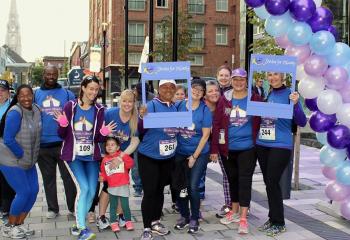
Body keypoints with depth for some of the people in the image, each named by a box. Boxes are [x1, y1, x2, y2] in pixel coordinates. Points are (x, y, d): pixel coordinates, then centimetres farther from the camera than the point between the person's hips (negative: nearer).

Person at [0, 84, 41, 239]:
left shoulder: (36, 110, 0)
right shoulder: (15, 112, -22)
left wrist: (32, 156, 7)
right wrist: (22, 155, -15)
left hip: (28, 161, 8)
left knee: (33, 191, 6)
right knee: (24, 192, -8)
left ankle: (19, 224, 23)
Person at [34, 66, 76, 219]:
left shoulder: (67, 94, 5)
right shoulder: (36, 94, 9)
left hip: (64, 143, -2)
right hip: (43, 144, 2)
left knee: (68, 177, 3)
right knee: (48, 177, 11)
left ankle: (73, 207, 14)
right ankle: (52, 209, 22)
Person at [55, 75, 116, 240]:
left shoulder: (99, 110, 1)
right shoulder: (70, 106, -5)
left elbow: (99, 139, 0)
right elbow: (62, 135, -3)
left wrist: (104, 133, -21)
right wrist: (63, 125, -22)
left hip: (92, 156, 4)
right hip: (73, 155, -3)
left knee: (92, 191, 3)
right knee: (83, 188, -16)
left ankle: (78, 225, 21)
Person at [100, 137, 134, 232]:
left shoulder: (122, 155, -1)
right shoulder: (105, 159, 8)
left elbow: (130, 164, -14)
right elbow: (103, 172, 13)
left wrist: (124, 156, -23)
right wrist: (102, 177, -5)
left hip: (123, 186, -3)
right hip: (112, 187, 3)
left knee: (125, 205, 0)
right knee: (113, 206, 9)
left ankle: (128, 221, 16)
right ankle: (114, 223, 18)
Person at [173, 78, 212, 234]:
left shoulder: (205, 110, -9)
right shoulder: (179, 106, -2)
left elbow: (205, 135, -9)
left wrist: (194, 156, -9)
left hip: (199, 153, -3)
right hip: (180, 153, 3)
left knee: (193, 186, -7)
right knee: (181, 186, 8)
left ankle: (194, 219, 11)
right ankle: (184, 215, 26)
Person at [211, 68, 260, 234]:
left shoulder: (254, 98, -3)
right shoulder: (224, 99, 2)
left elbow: (260, 121, 1)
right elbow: (217, 124, 1)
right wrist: (214, 148, -1)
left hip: (247, 147, -3)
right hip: (227, 148, 3)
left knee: (244, 180, -2)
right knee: (232, 179, 14)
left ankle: (243, 218, 4)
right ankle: (234, 212, 30)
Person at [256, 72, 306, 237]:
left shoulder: (290, 94, -7)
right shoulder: (266, 94, 8)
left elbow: (302, 122, -12)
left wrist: (295, 104, -25)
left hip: (281, 146, -5)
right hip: (262, 145, 6)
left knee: (273, 183, -4)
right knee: (268, 183, 12)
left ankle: (279, 223, 11)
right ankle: (272, 218, 26)